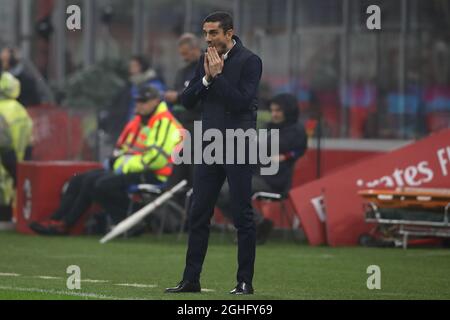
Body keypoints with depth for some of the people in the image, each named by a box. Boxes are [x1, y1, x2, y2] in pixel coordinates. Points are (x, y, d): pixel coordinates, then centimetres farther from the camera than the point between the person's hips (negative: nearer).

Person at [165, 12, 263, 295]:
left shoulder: (249, 61, -7)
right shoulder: (206, 61, 11)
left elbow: (242, 101, -17)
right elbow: (188, 101, 7)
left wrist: (218, 75, -16)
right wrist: (206, 78, -7)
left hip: (238, 147, -6)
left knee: (243, 216, -2)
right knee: (198, 215, 5)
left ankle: (245, 282, 3)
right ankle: (191, 279, 9)